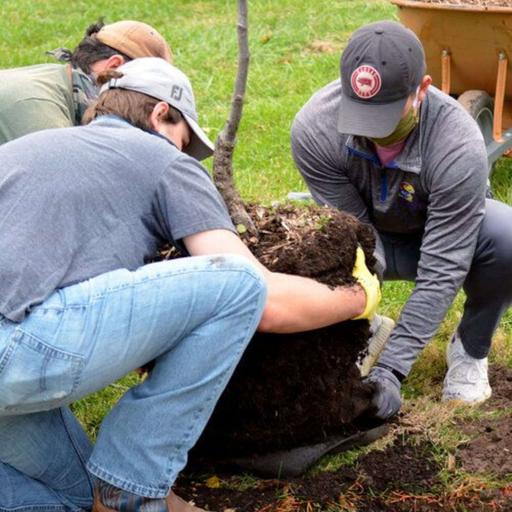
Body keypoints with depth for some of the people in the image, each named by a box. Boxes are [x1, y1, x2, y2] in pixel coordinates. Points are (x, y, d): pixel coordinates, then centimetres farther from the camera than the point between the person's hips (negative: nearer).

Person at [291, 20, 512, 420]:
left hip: (443, 232, -1)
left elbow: (440, 271, -34)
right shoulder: (314, 128, -31)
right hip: (371, 238, 2)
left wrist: (390, 369, -39)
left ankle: (470, 350, -3)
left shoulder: (459, 147, -36)